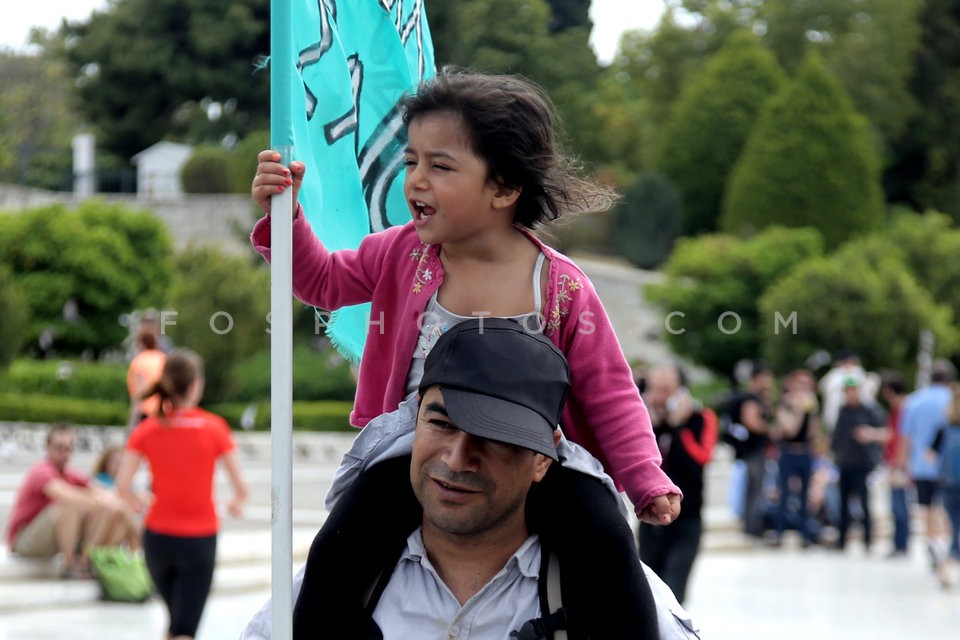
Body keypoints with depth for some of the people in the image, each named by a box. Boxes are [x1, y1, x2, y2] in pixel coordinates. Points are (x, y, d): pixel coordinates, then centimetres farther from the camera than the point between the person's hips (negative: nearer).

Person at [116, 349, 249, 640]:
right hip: (200, 539, -3)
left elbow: (122, 485, -11)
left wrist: (139, 506, 9)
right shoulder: (214, 427, -9)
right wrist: (237, 503, 13)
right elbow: (240, 485, -9)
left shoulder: (147, 430, -3)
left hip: (158, 537, 3)